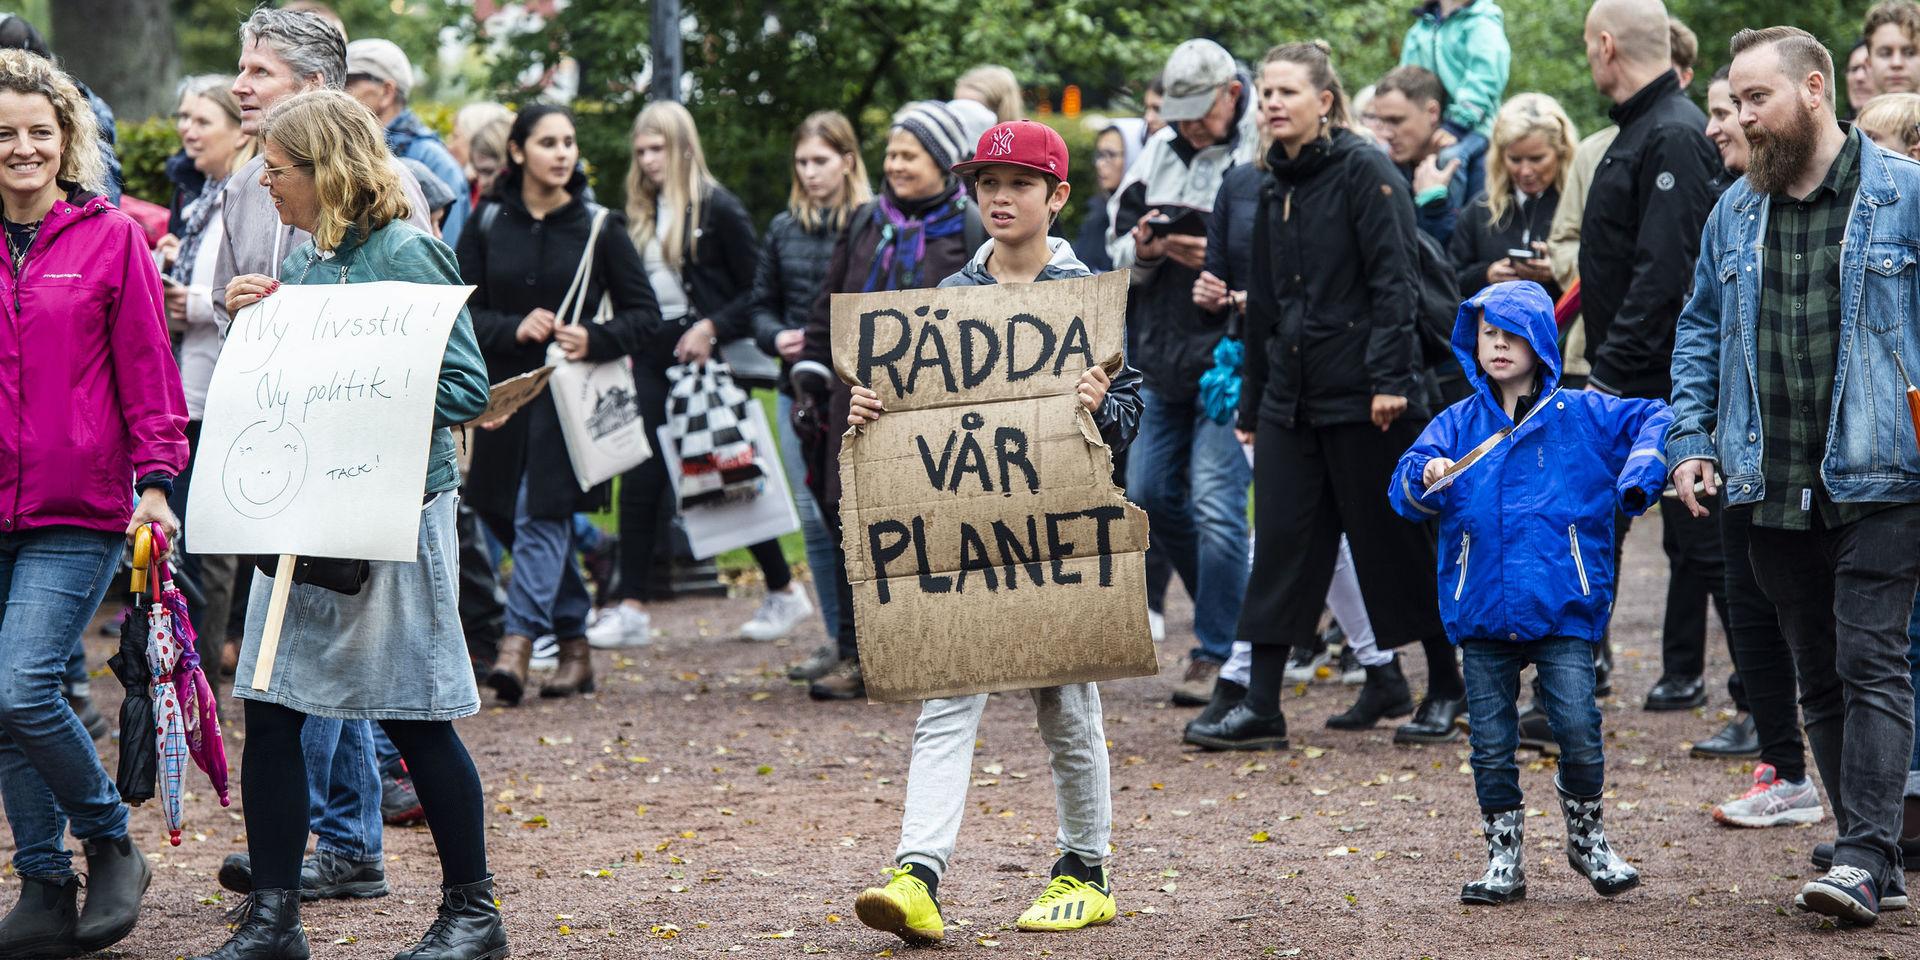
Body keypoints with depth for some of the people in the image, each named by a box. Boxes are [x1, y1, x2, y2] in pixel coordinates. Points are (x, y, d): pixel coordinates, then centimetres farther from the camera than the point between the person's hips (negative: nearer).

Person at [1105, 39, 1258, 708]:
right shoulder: (1161, 153, 11)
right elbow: (1116, 249, 14)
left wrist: (1220, 259, -24)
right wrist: (1143, 250, -7)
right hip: (1165, 361, 8)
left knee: (1216, 505, -10)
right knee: (1151, 495, 12)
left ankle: (1219, 652, -1)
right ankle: (1228, 613, 30)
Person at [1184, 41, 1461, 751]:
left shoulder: (1364, 171, -8)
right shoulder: (1276, 190, 14)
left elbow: (1393, 280, -15)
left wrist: (1389, 377, -22)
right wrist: (1250, 403, 21)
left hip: (1362, 395, -7)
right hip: (1291, 393, 7)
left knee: (1394, 540, 2)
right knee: (1281, 545, 1)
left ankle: (1445, 688, 16)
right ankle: (1261, 707, 1)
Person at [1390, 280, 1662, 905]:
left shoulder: (1581, 415, 6)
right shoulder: (1458, 425, 9)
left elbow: (1656, 420, 12)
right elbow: (1405, 491, 0)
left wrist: (1642, 472, -6)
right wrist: (1426, 479, -23)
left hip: (1562, 609, -2)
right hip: (1482, 615, 2)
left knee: (1579, 730, -10)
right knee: (1491, 743, 4)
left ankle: (1587, 838, 13)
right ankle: (1504, 860, 16)